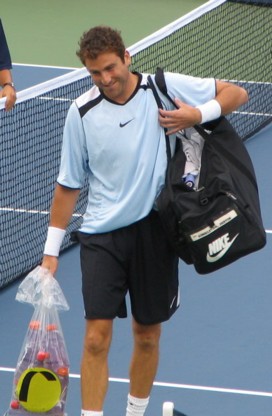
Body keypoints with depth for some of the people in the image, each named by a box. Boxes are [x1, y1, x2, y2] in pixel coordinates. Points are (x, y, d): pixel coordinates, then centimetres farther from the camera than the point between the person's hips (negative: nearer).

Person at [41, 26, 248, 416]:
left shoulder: (166, 88, -5)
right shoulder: (82, 112, -3)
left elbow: (237, 93, 1)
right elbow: (68, 186, 4)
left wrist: (198, 114, -17)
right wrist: (51, 252, 3)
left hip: (154, 230, 1)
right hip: (102, 236, 0)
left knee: (147, 336, 11)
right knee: (97, 337, -9)